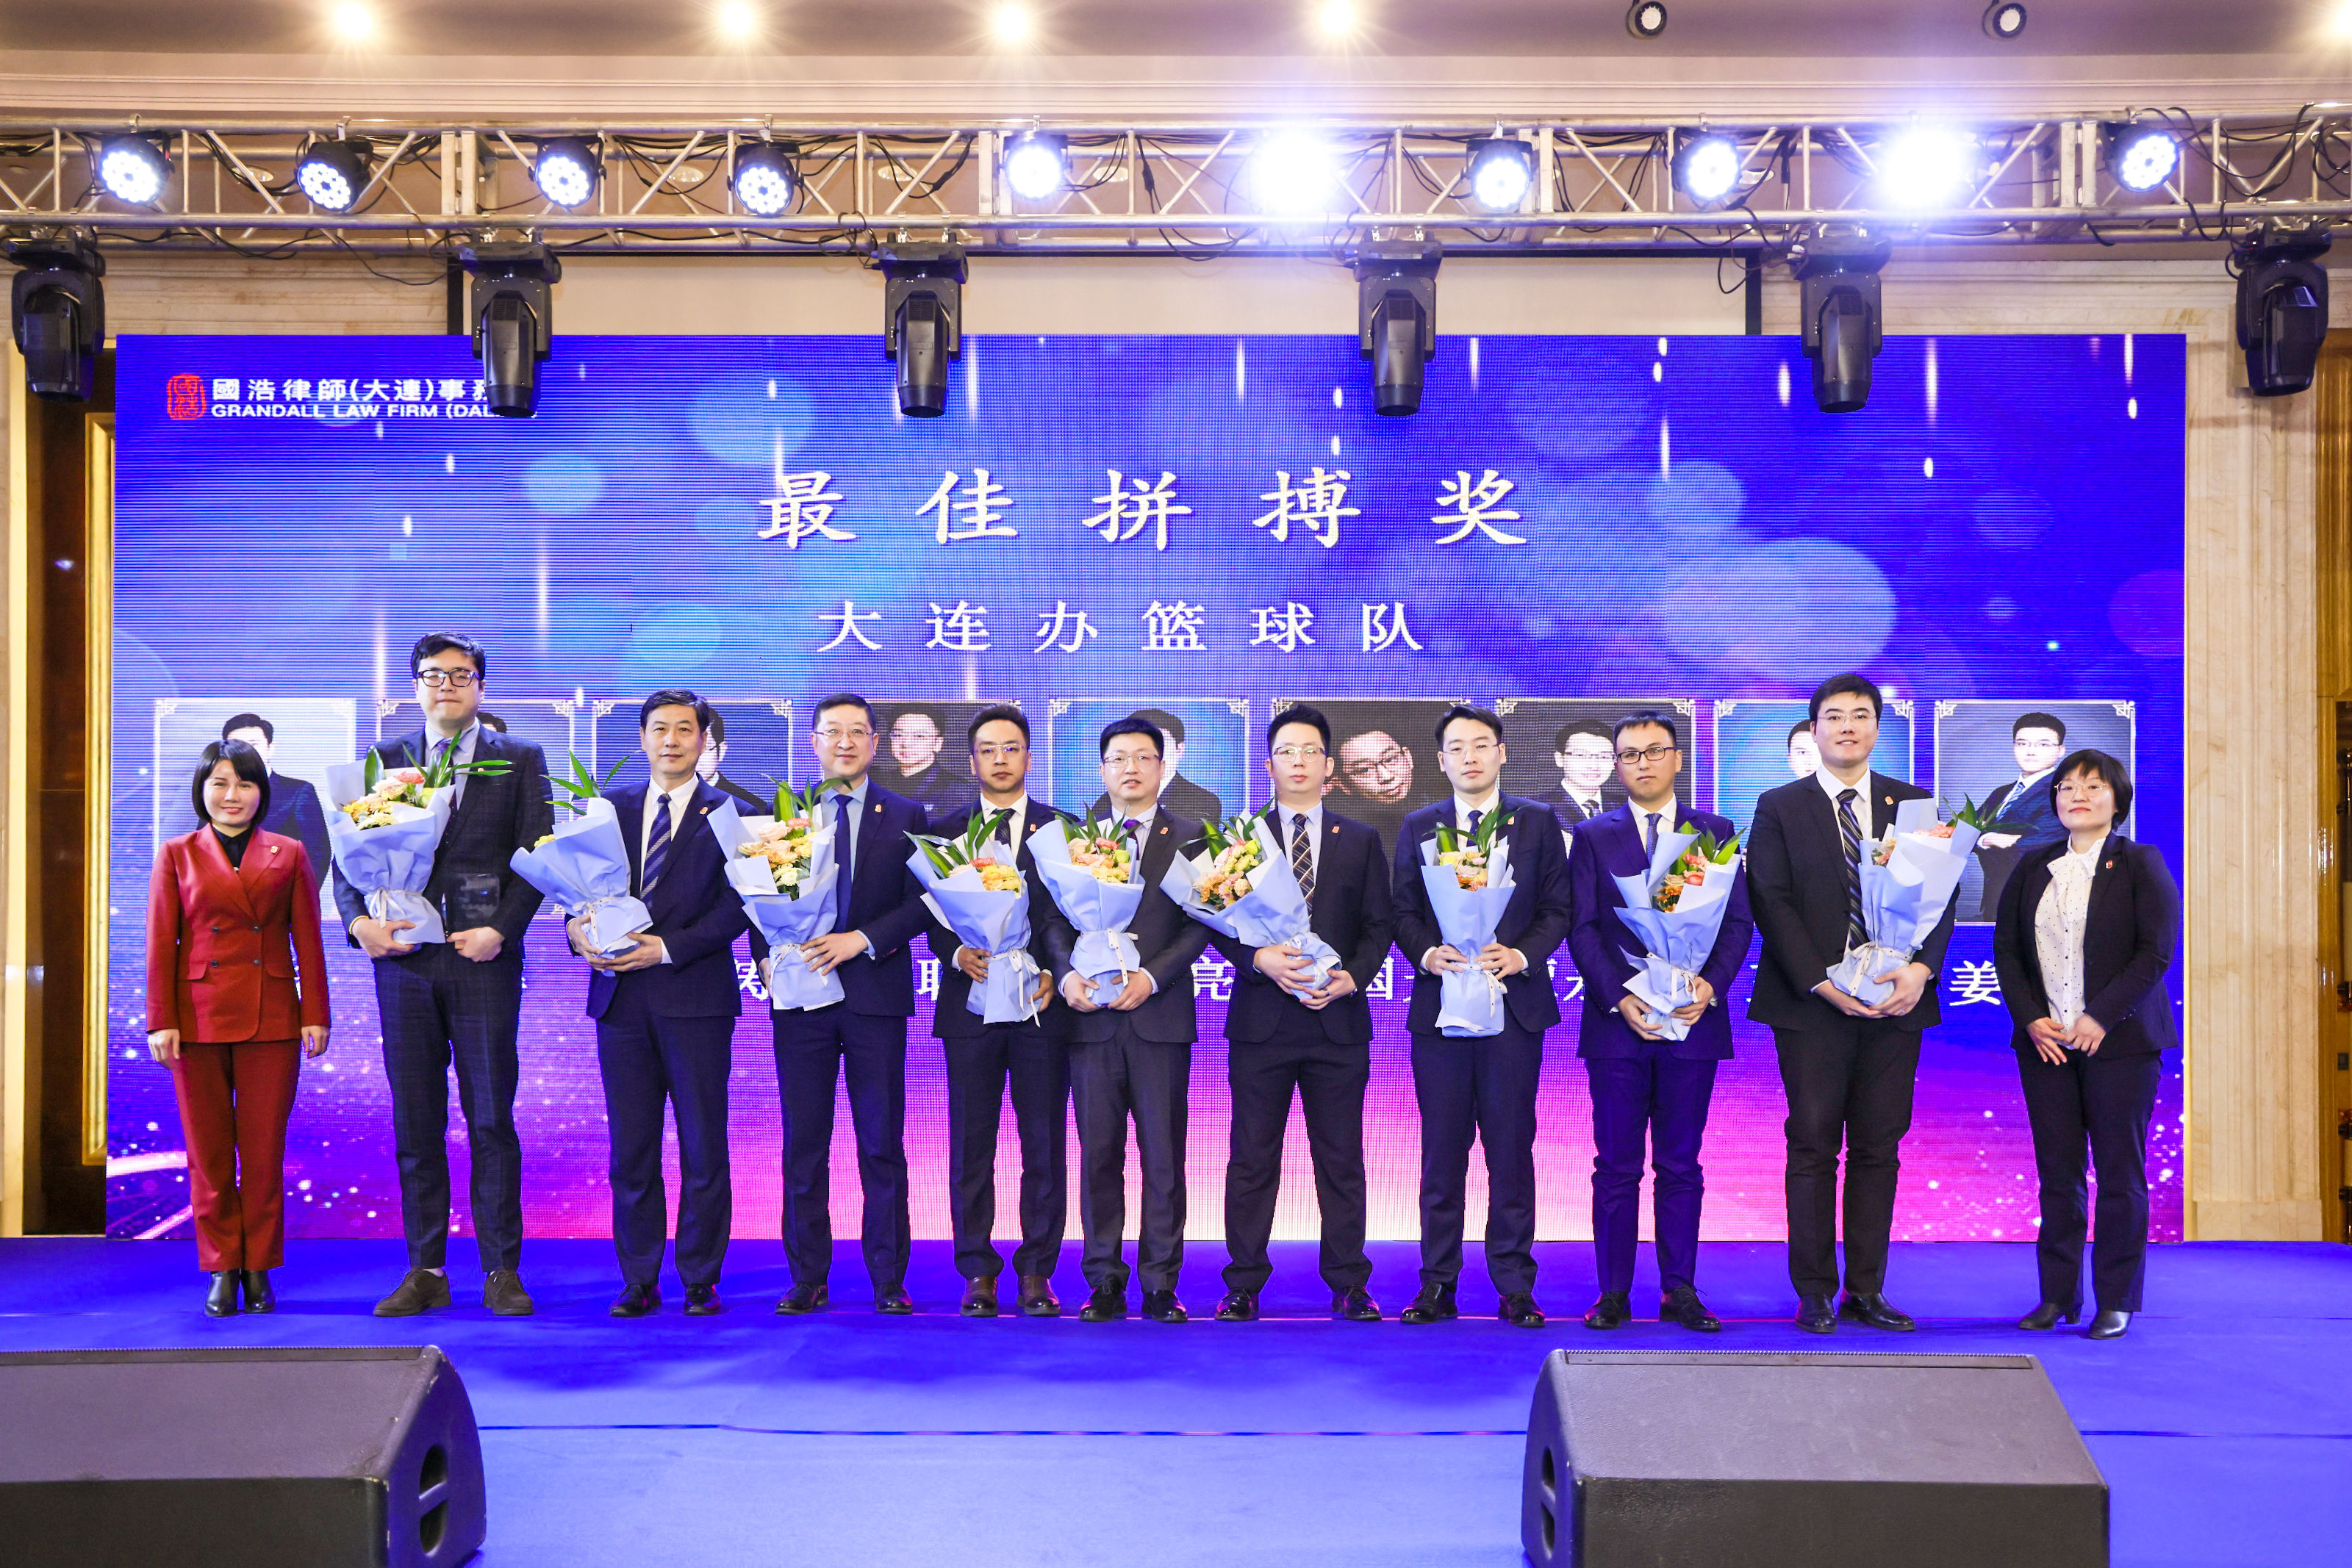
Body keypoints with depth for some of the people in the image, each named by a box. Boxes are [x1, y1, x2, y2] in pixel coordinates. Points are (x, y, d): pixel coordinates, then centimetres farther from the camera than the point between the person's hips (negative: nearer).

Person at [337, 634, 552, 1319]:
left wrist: (500, 930, -12)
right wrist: (359, 921, -8)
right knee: (415, 1123, 7)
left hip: (482, 956, -2)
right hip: (403, 957, 3)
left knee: (491, 1120, 1)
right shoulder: (383, 762, 13)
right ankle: (426, 1271, 16)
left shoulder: (520, 760, 7)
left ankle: (501, 1271, 9)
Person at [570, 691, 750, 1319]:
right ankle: (639, 1281, 17)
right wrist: (580, 930, -9)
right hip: (621, 995, 3)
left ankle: (701, 1280, 13)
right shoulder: (611, 807, 15)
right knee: (630, 1148, 7)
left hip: (695, 996, -3)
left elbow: (736, 906, -5)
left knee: (703, 1148, 2)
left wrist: (668, 949, -15)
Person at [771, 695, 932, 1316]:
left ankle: (889, 1280, 11)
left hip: (877, 992, -1)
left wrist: (861, 939, -13)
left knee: (882, 1144, 3)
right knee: (803, 1143, 5)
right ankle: (807, 1278, 14)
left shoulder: (906, 817, 7)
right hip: (801, 992, 1)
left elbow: (921, 904, 0)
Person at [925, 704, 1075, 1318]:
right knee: (970, 1147, 4)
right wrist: (958, 953, -14)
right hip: (971, 1003, 1)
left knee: (1045, 1146, 3)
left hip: (1042, 1004, 0)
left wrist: (1051, 974, -14)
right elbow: (932, 916, 6)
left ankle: (1038, 1273, 12)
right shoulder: (943, 830, 11)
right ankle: (978, 1273, 14)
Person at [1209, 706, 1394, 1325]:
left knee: (1341, 1158, 6)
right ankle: (1244, 1284, 14)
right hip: (1259, 1018, -1)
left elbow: (1378, 925, 8)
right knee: (1252, 1158, 4)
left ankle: (1348, 1284, 16)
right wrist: (1261, 959, -14)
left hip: (1338, 1019, 1)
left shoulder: (1361, 841, 11)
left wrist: (1351, 978, -8)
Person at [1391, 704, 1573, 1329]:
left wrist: (1520, 956, -12)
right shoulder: (1418, 826, 11)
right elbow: (1403, 913, 8)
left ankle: (1515, 1285, 11)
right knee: (1441, 1151, 4)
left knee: (1512, 1148, 2)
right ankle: (1437, 1284, 12)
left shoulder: (1539, 821, 8)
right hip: (1439, 1004, 1)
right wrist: (1427, 954, -11)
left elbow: (1558, 910, 5)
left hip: (1515, 1003, -1)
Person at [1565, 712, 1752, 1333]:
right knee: (1616, 1166, 3)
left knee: (1681, 1165, 7)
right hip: (1616, 1022, -1)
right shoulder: (1592, 836, 7)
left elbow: (1738, 921, 5)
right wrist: (1619, 997, -11)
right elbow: (1582, 928, 1)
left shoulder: (1715, 833, 10)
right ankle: (1613, 1294, 10)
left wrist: (1710, 985, -10)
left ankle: (1680, 1292, 14)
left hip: (1693, 1019, 1)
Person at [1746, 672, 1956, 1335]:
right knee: (1813, 1148, 1)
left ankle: (1867, 1291, 15)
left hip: (1894, 1002, 3)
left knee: (1878, 1150, 6)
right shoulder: (1779, 807, 3)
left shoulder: (1914, 803, 12)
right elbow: (1771, 904, -4)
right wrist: (1822, 982, -14)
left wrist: (1921, 967, -11)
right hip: (1811, 1004, -2)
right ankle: (1815, 1293, 9)